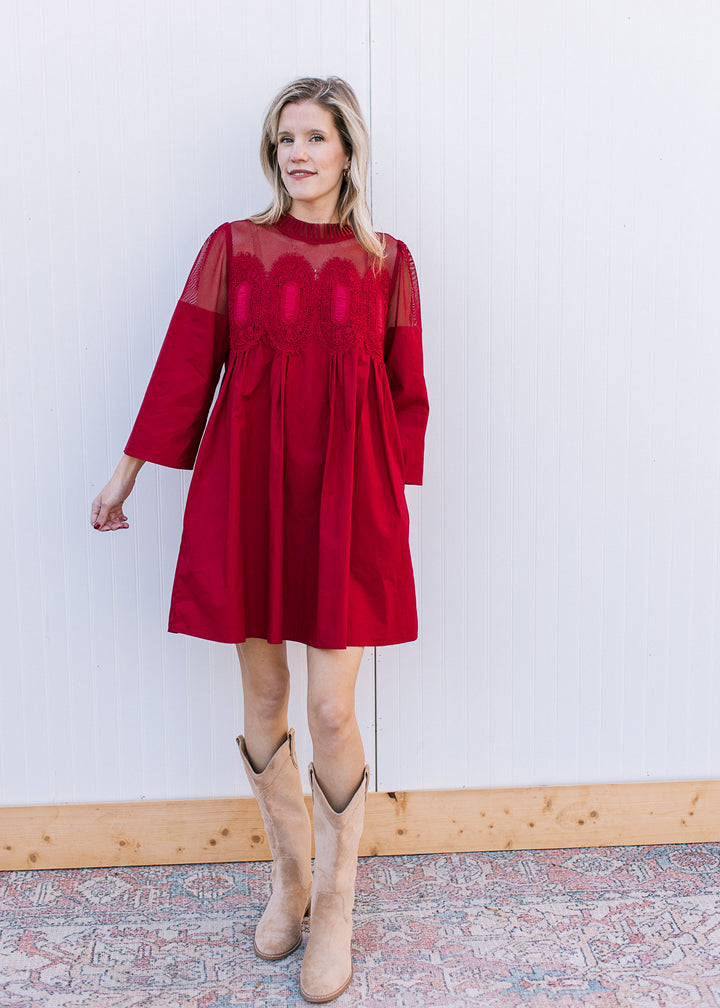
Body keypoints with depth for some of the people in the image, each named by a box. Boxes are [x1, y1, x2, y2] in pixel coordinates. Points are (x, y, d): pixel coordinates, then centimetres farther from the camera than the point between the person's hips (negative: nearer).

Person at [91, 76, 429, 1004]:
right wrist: (128, 470, 9)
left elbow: (407, 391, 8)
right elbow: (186, 364, 8)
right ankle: (289, 873, 32)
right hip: (247, 487, 1)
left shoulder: (386, 260, 7)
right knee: (262, 702, 9)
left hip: (344, 494, -1)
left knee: (331, 710, -2)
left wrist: (395, 500, 6)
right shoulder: (233, 247, 7)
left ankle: (336, 901, 20)